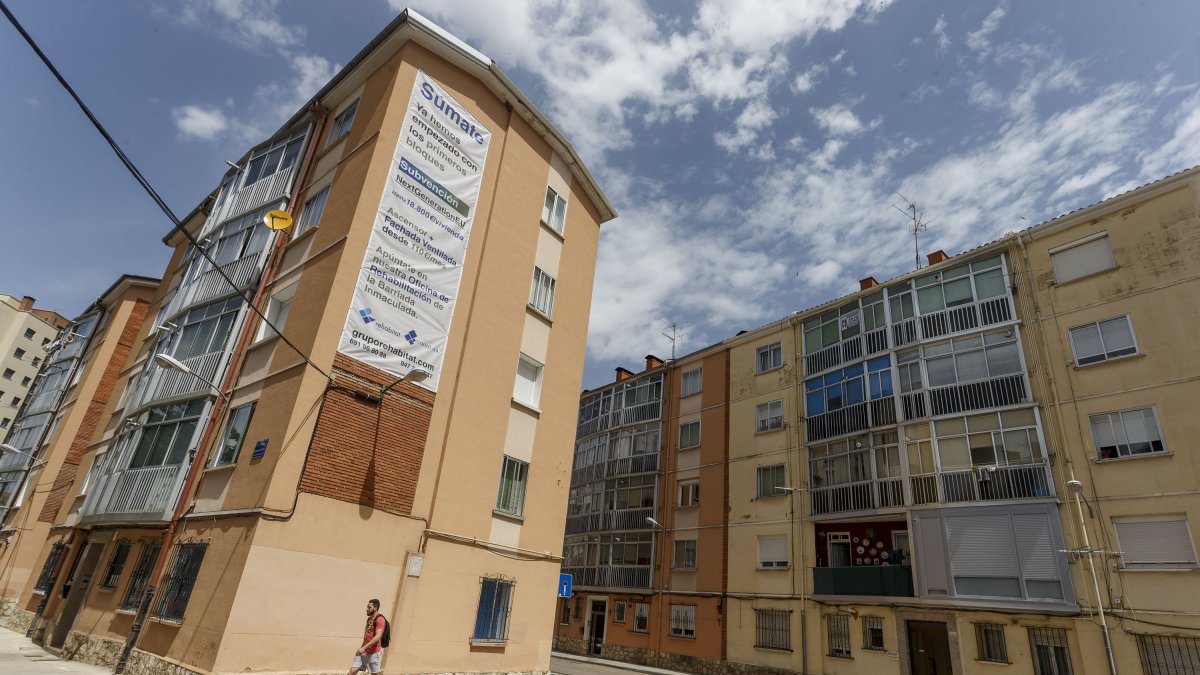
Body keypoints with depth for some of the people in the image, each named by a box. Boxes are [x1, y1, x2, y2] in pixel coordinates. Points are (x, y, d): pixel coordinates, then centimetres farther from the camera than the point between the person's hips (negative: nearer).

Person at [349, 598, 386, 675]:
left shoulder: (379, 619, -14)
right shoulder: (369, 619, 15)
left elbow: (378, 636, -24)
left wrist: (363, 647, -27)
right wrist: (361, 648, 18)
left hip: (374, 653, -8)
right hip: (364, 652, 8)